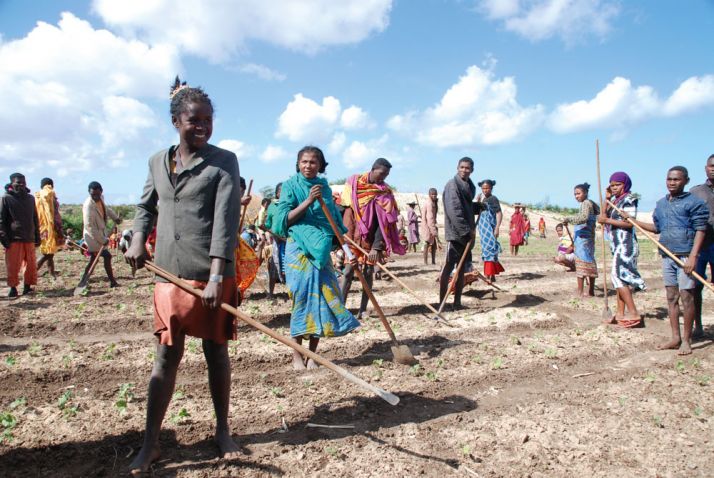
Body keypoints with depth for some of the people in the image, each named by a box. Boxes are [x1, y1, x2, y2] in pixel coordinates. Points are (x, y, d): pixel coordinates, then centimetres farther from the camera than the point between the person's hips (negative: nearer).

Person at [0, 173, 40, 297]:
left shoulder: (30, 198, 14)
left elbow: (35, 218, 18)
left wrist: (37, 236, 14)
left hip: (29, 238, 4)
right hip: (13, 238, -4)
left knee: (31, 264, 4)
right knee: (13, 266, -2)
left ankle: (27, 286, 13)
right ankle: (13, 288, 8)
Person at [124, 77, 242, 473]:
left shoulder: (223, 161, -4)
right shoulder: (158, 162, 10)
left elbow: (226, 219, -13)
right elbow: (146, 205, 25)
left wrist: (216, 276, -22)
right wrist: (138, 240, 6)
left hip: (212, 276, -3)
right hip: (169, 275, 3)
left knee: (216, 352, 9)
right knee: (166, 355, 7)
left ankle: (222, 431, 26)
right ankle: (150, 443, 19)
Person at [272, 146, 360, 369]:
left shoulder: (325, 187, 12)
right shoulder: (291, 186, 0)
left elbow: (336, 221, 14)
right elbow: (284, 220, -8)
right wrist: (308, 201, -17)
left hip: (322, 251, 4)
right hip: (299, 250, -4)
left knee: (323, 298, 2)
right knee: (302, 299, -4)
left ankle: (312, 354, 13)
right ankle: (297, 354, 8)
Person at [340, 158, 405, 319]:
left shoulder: (384, 192, -3)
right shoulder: (353, 182, -1)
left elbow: (384, 221, -9)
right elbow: (342, 208, 5)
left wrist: (376, 247, -18)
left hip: (370, 239, 1)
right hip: (350, 237, -1)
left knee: (368, 272, 3)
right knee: (348, 271, -4)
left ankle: (363, 310, 11)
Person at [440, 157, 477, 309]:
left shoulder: (469, 186, 14)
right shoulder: (452, 185, -12)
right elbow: (454, 211, -21)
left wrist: (479, 207, 6)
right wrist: (468, 230, -20)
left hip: (466, 234, 9)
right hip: (455, 233, -9)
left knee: (462, 268, 11)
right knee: (448, 268, -4)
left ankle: (457, 301, 18)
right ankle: (442, 302, 1)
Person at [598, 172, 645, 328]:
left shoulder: (628, 199, -10)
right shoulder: (615, 200, 17)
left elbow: (629, 223, -19)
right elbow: (604, 216, 11)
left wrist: (607, 220, -16)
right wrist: (607, 199, 5)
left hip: (625, 243, -9)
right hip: (618, 244, 9)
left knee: (618, 275, -12)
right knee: (620, 277, 10)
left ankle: (633, 313, -9)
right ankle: (620, 313, 15)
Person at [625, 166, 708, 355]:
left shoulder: (694, 202, -5)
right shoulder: (661, 204, 15)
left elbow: (700, 229, -10)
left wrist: (693, 256, -18)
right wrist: (633, 220, 16)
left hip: (686, 256, -6)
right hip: (667, 256, 6)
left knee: (686, 297, -2)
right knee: (671, 297, 10)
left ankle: (686, 340, 8)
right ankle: (675, 337, 19)